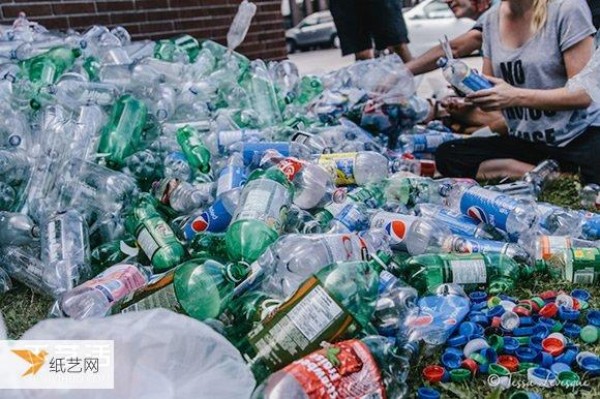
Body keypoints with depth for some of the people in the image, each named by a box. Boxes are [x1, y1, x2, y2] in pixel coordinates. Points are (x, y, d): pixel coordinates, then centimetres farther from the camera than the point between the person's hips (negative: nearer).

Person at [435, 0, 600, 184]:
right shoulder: (491, 19, 7)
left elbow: (584, 92, -13)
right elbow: (488, 88, 12)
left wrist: (516, 96, -23)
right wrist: (468, 95, -10)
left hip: (579, 136, -7)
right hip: (525, 141, 7)